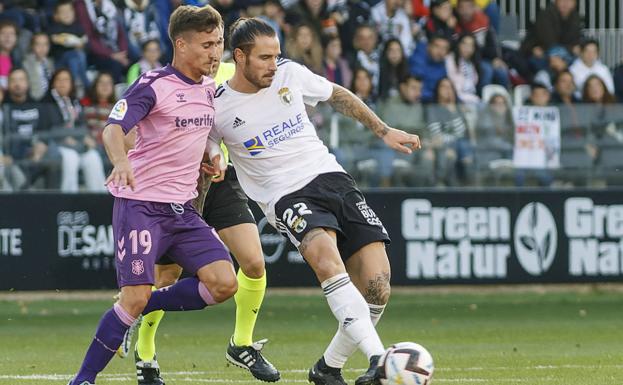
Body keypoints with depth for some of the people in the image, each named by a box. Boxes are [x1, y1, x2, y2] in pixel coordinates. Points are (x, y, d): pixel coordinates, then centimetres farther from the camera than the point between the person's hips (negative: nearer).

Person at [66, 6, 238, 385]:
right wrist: (121, 162, -43)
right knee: (135, 297, -13)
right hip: (142, 204, -7)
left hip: (183, 208, 7)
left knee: (224, 283, -9)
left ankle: (146, 308, 12)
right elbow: (113, 129, -23)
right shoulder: (154, 86, -12)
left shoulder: (209, 88, 10)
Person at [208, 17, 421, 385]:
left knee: (377, 288, -11)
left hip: (331, 176, 4)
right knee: (327, 258, -36)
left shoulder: (290, 74, 5)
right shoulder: (217, 109, -3)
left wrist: (384, 131, 21)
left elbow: (339, 96, 22)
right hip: (288, 196, -4)